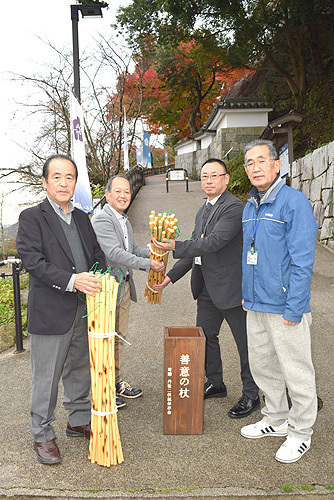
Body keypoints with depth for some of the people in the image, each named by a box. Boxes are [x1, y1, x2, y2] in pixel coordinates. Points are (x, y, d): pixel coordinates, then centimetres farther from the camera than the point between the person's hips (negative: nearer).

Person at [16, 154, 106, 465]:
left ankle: (78, 421, 39)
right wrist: (71, 280, -28)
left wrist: (101, 276, -5)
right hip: (50, 312, -6)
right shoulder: (31, 218, -7)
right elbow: (33, 261, -17)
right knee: (46, 378, 7)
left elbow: (97, 253, 15)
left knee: (79, 370, 20)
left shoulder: (82, 218, 13)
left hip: (84, 311, 6)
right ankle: (42, 435, 26)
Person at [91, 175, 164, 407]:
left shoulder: (125, 220, 15)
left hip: (124, 284, 9)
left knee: (119, 336, 18)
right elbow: (115, 253, -24)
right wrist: (148, 264, -21)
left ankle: (117, 381, 32)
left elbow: (135, 248, 17)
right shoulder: (101, 219, -16)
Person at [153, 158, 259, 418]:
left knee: (245, 342, 5)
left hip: (231, 286, -9)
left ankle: (251, 395, 22)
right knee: (205, 336, 18)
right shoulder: (203, 211, 15)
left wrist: (176, 246, -27)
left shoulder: (234, 207, -15)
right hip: (207, 289, 9)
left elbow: (214, 242, -25)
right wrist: (171, 276, 9)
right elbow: (196, 249, 15)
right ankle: (215, 383, 38)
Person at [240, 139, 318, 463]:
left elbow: (302, 260, -16)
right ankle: (276, 419, 38)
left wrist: (293, 309, -19)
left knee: (296, 372, 7)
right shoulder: (250, 206, 12)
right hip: (255, 305, 8)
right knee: (262, 365, 18)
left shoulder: (295, 202, -12)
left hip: (285, 306, -8)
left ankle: (301, 432, 26)